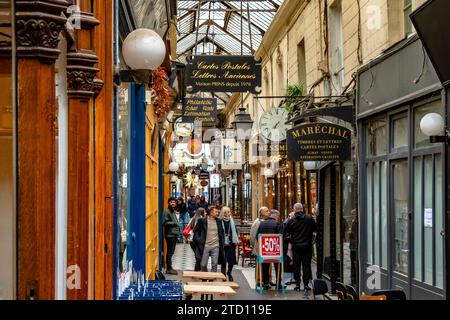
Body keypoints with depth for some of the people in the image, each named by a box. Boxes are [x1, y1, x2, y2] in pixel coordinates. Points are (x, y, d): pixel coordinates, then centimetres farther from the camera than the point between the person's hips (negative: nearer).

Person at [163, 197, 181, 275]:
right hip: (170, 234, -9)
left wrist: (178, 232, 19)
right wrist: (174, 223, -18)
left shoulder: (173, 211, 19)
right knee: (170, 252, -7)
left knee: (171, 252, 12)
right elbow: (165, 222, -17)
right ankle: (169, 268, -3)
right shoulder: (167, 211, -10)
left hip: (174, 234, 9)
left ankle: (169, 268, 17)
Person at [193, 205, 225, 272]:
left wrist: (222, 242, 5)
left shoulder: (219, 221, 8)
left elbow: (222, 233, 16)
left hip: (216, 246, 2)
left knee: (214, 264, 0)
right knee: (203, 264, 3)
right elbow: (195, 231, 3)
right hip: (205, 246, -2)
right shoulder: (202, 220, -2)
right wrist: (199, 241, -7)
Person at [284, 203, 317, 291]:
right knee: (306, 265, 5)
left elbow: (286, 233, 0)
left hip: (296, 246, -1)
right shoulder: (310, 218, -4)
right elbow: (314, 230, 9)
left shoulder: (291, 221, -7)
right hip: (307, 245, 1)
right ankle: (306, 284, 5)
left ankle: (297, 284, 7)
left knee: (296, 265, 6)